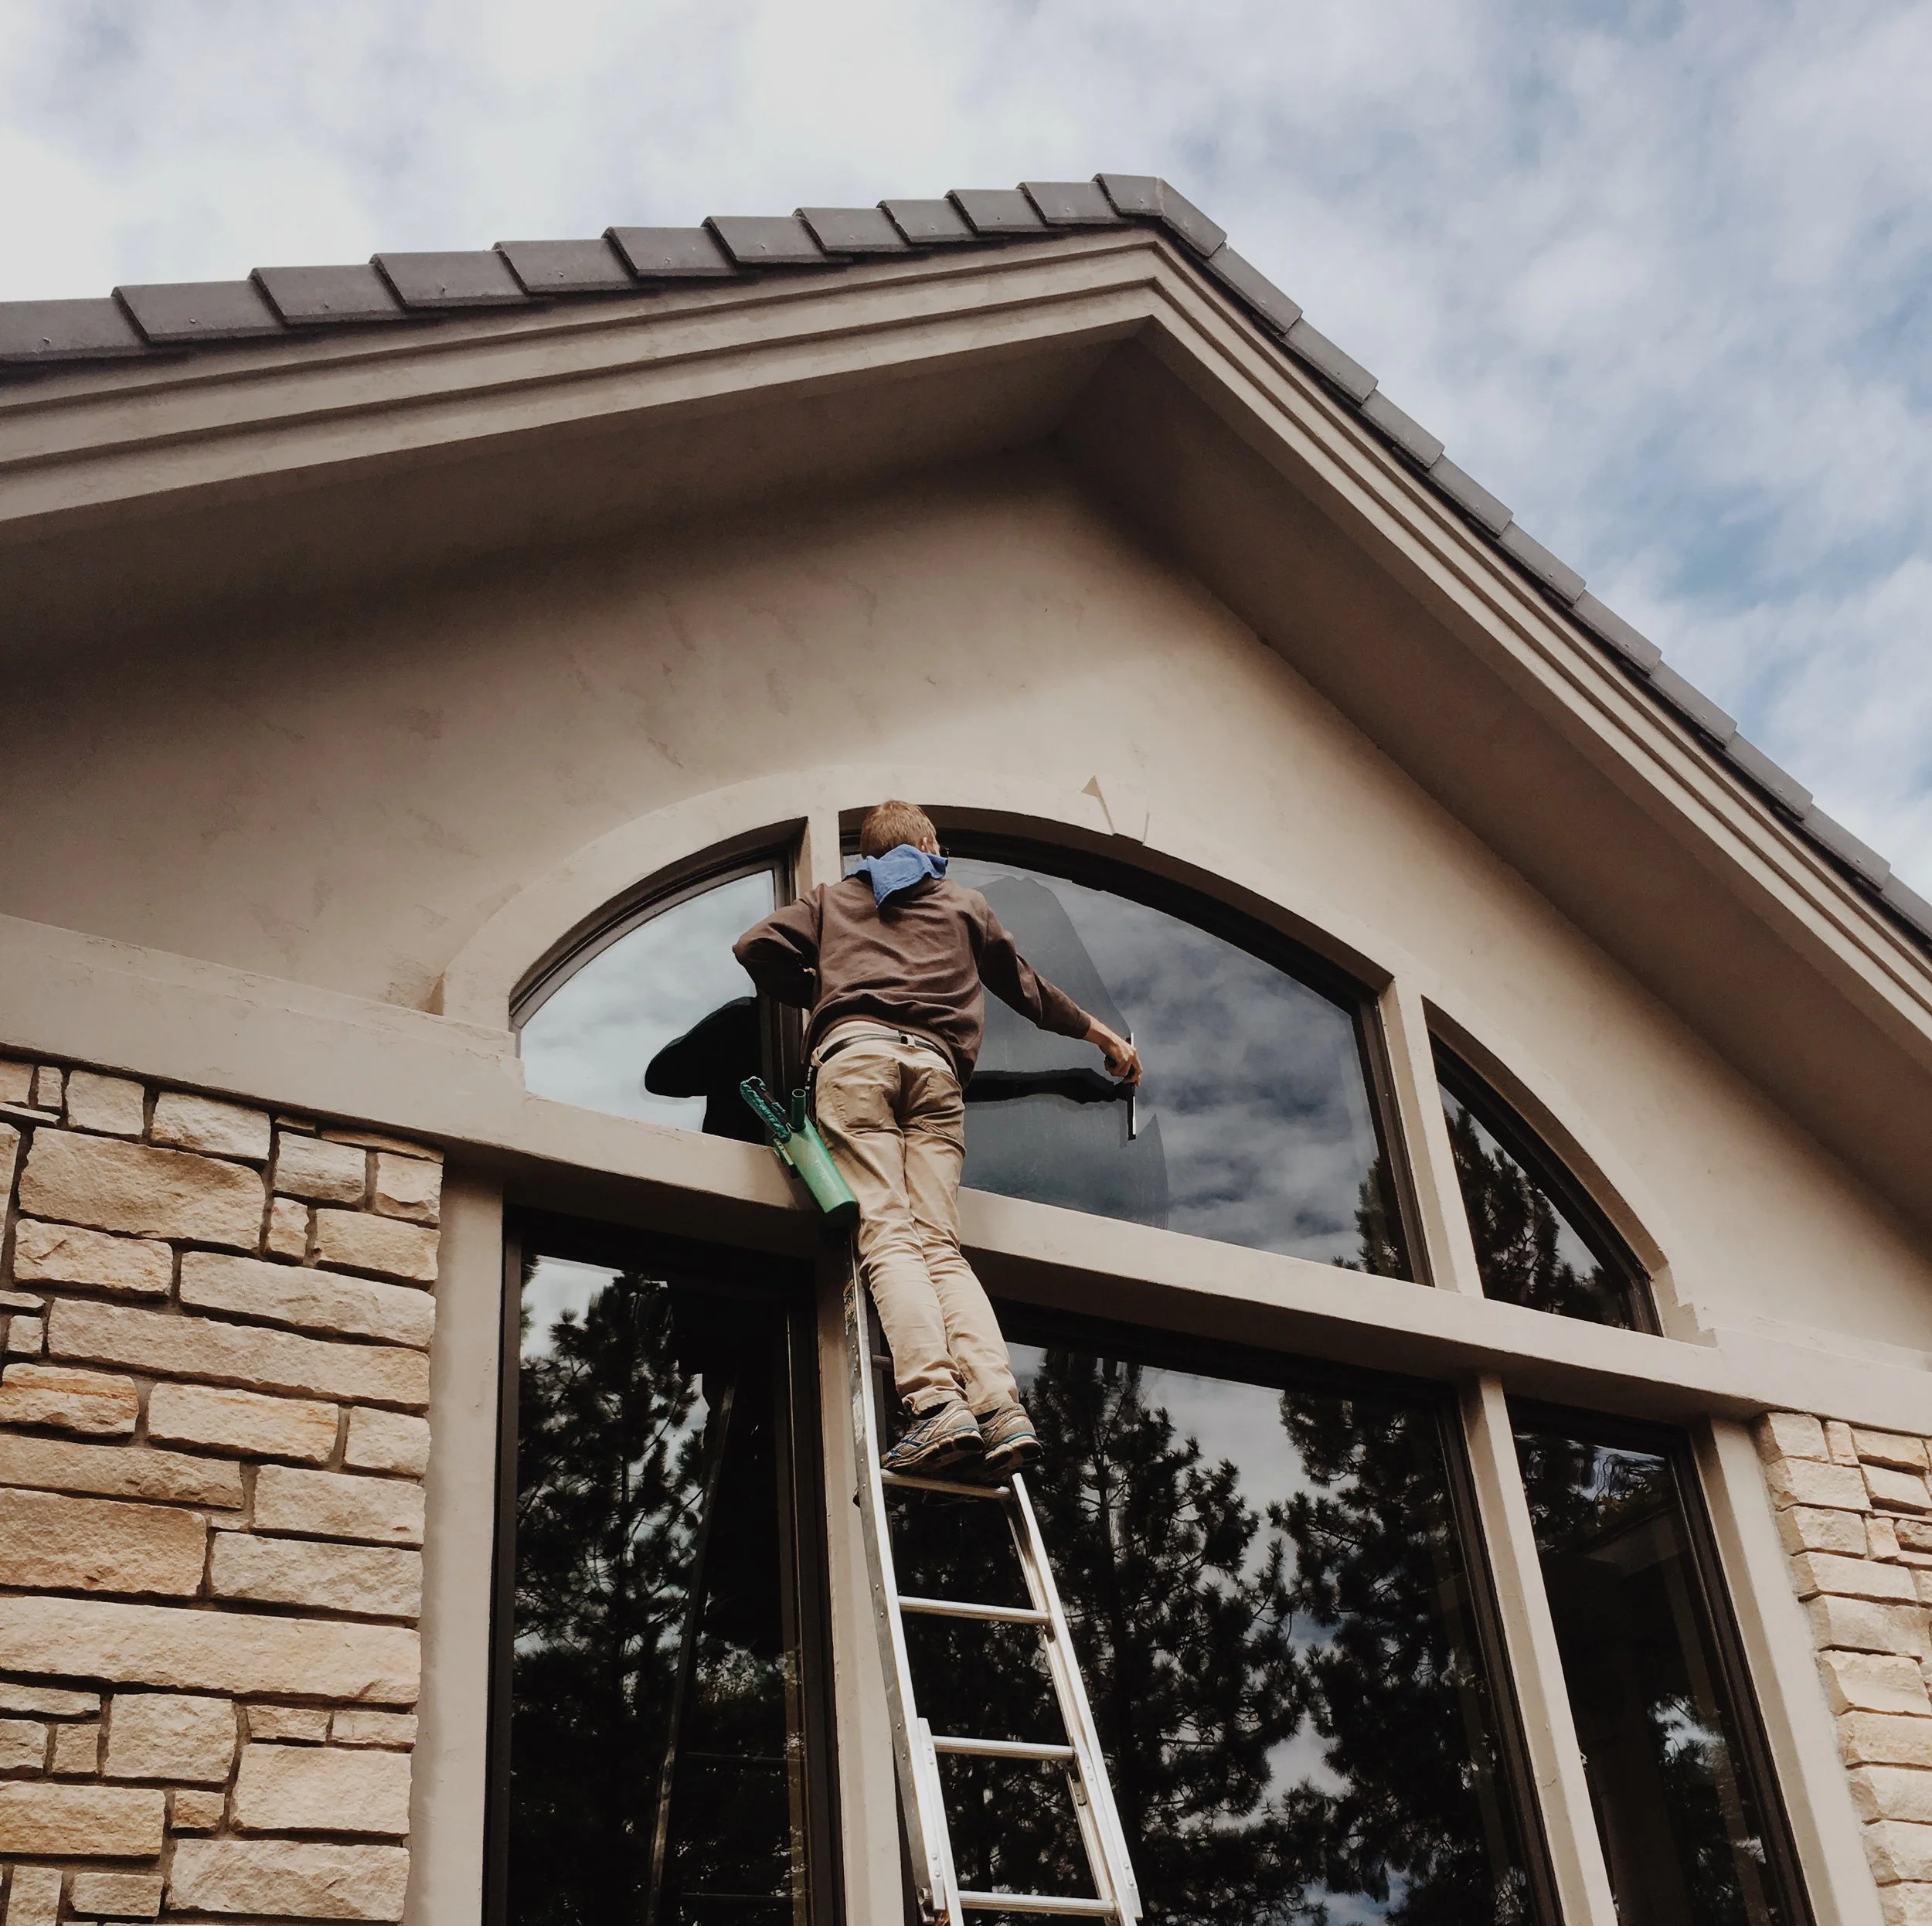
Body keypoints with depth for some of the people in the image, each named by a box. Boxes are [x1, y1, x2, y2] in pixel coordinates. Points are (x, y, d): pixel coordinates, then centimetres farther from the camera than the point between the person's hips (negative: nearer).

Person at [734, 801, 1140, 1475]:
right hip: (935, 1066, 2)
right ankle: (1002, 1408, -26)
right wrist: (1099, 1032, 53)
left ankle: (937, 1402, -33)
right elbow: (1028, 988, 39)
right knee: (939, 1243, -5)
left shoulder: (832, 900, 29)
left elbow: (755, 949, 15)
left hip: (853, 1049, -1)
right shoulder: (966, 904, 31)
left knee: (886, 1235, -14)